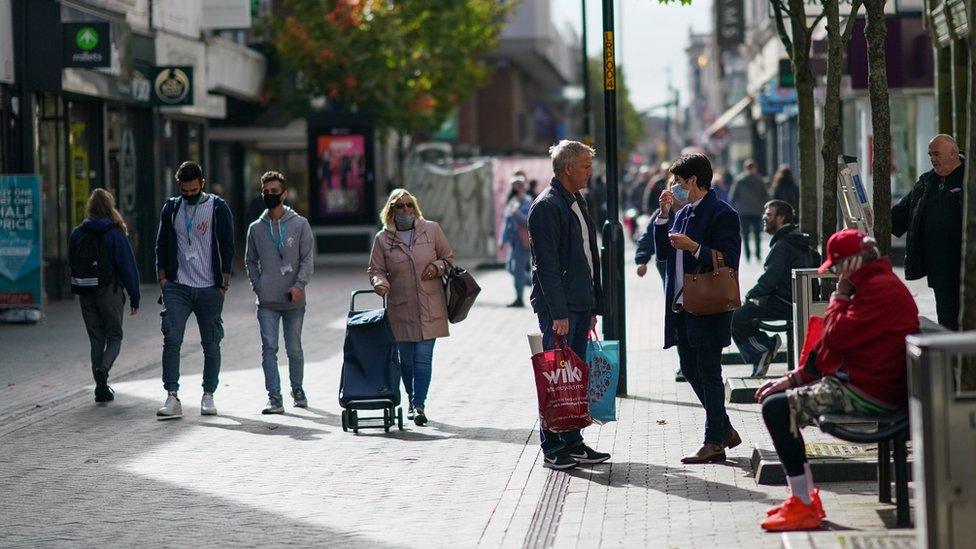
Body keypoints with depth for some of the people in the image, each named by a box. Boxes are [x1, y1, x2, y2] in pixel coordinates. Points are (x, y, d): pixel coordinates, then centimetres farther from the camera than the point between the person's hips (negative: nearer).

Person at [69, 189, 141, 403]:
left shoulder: (77, 234, 4)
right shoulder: (116, 233, -8)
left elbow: (72, 264, 8)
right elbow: (128, 265, -8)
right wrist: (134, 297, -4)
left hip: (86, 294, 3)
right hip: (110, 292, -3)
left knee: (96, 339, 11)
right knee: (114, 337, 9)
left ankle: (101, 388, 9)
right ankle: (103, 368, -19)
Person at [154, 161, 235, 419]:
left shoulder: (218, 208, 0)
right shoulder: (171, 208, 9)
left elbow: (227, 247, 1)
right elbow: (161, 245, 14)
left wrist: (224, 284, -5)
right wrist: (162, 278, 3)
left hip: (210, 289, -1)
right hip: (177, 287, 1)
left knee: (211, 344, 5)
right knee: (171, 340, -12)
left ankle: (208, 396, 16)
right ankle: (172, 397, -13)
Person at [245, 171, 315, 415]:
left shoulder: (300, 224, 2)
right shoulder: (256, 228, 8)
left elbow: (307, 258, -2)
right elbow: (250, 261, 15)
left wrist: (299, 285, -15)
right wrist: (258, 286, 2)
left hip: (294, 301, -1)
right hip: (267, 302, 1)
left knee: (294, 348, 8)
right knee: (269, 348, -8)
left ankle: (297, 390, 28)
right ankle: (274, 397, -8)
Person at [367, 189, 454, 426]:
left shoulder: (431, 229, 4)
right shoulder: (383, 238, 2)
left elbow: (448, 257, 14)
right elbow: (376, 270, 6)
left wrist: (438, 266, -7)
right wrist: (380, 283, -16)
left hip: (429, 307, -1)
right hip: (400, 309, 1)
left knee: (423, 357, -9)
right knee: (406, 359, 10)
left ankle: (419, 404, -8)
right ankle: (412, 401, 29)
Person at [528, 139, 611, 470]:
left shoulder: (577, 202, 17)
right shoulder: (547, 206, -12)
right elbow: (547, 265, -17)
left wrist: (593, 306, 18)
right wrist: (558, 313, -20)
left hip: (580, 304, 9)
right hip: (558, 307, -9)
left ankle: (572, 442, 16)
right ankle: (552, 448, -1)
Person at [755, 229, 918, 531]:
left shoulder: (882, 289, -17)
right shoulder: (873, 285, 19)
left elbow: (837, 336, -22)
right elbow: (831, 345, 20)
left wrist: (840, 294, -7)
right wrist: (794, 378, 13)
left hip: (869, 393, -11)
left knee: (776, 408, -18)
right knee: (774, 401, 16)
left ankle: (804, 508, -15)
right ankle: (805, 496, 15)